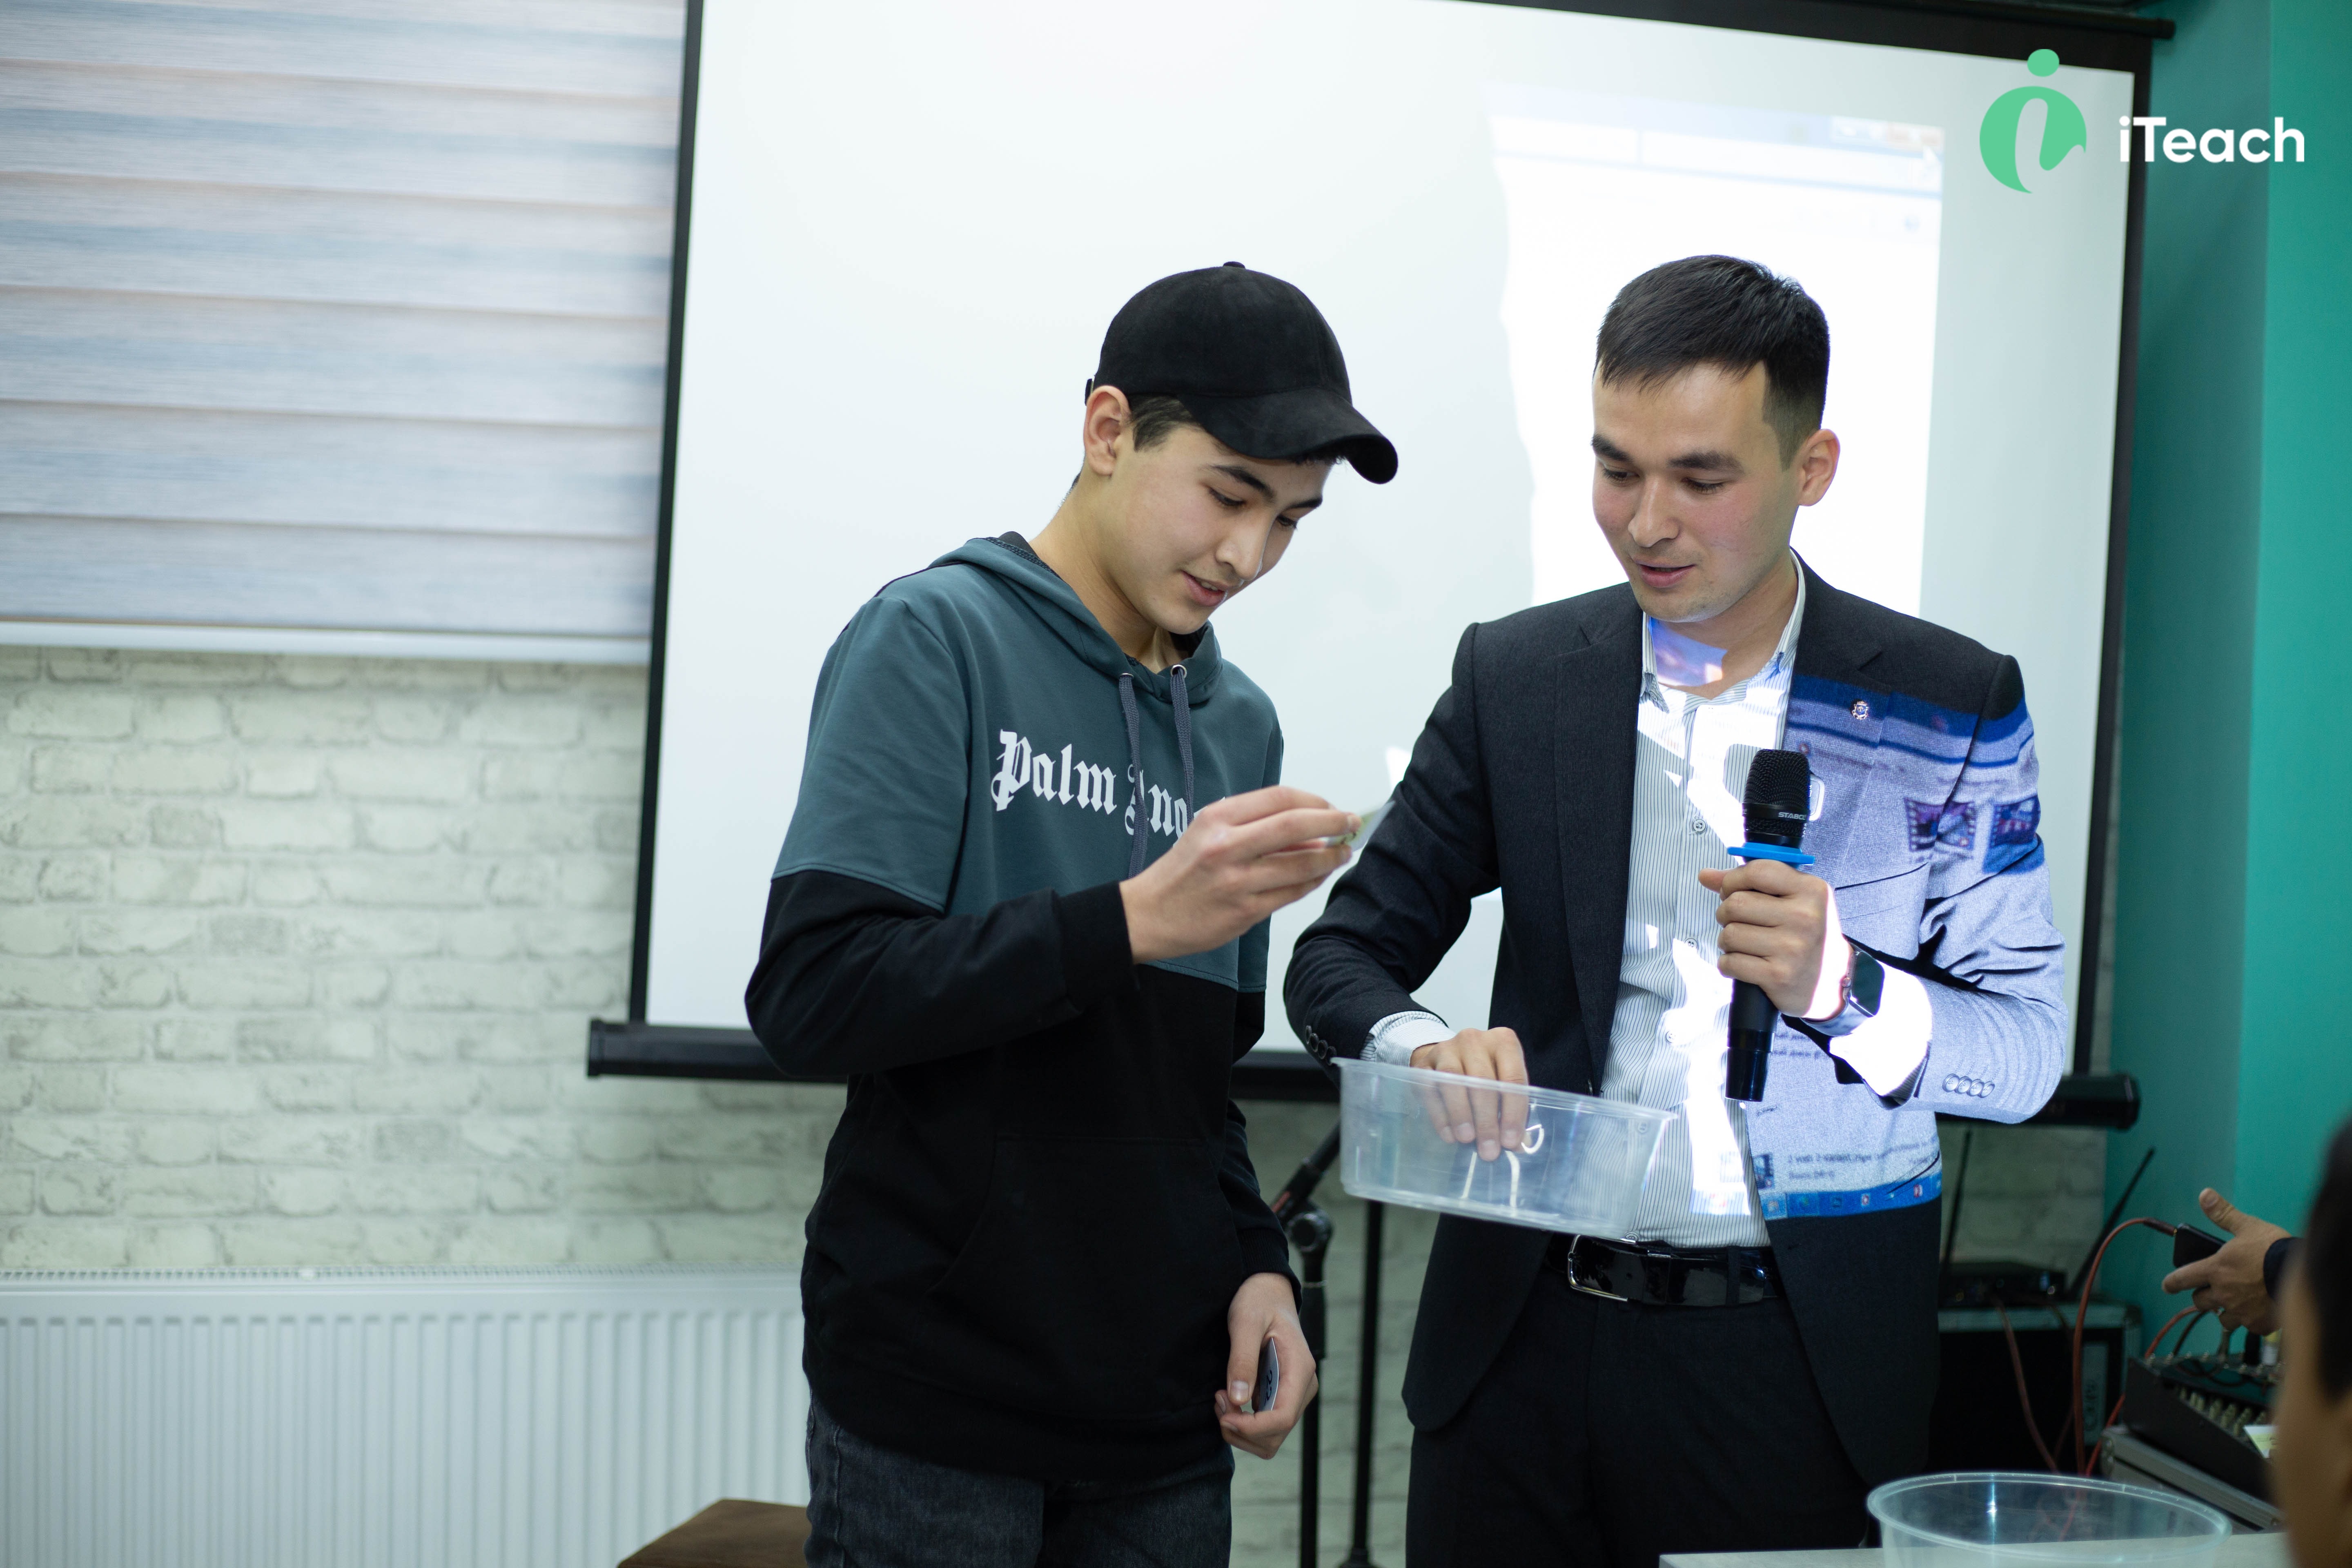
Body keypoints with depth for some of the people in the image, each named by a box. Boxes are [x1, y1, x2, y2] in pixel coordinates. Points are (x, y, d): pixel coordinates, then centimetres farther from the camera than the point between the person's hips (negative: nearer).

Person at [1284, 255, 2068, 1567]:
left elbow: (2027, 1052, 0)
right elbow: (1345, 954, 5)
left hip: (1797, 1358, -1)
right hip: (1526, 1338, 2)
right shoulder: (1517, 676, 2)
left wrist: (1840, 988, -20)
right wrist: (1420, 1045, -18)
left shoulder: (1952, 705, -2)